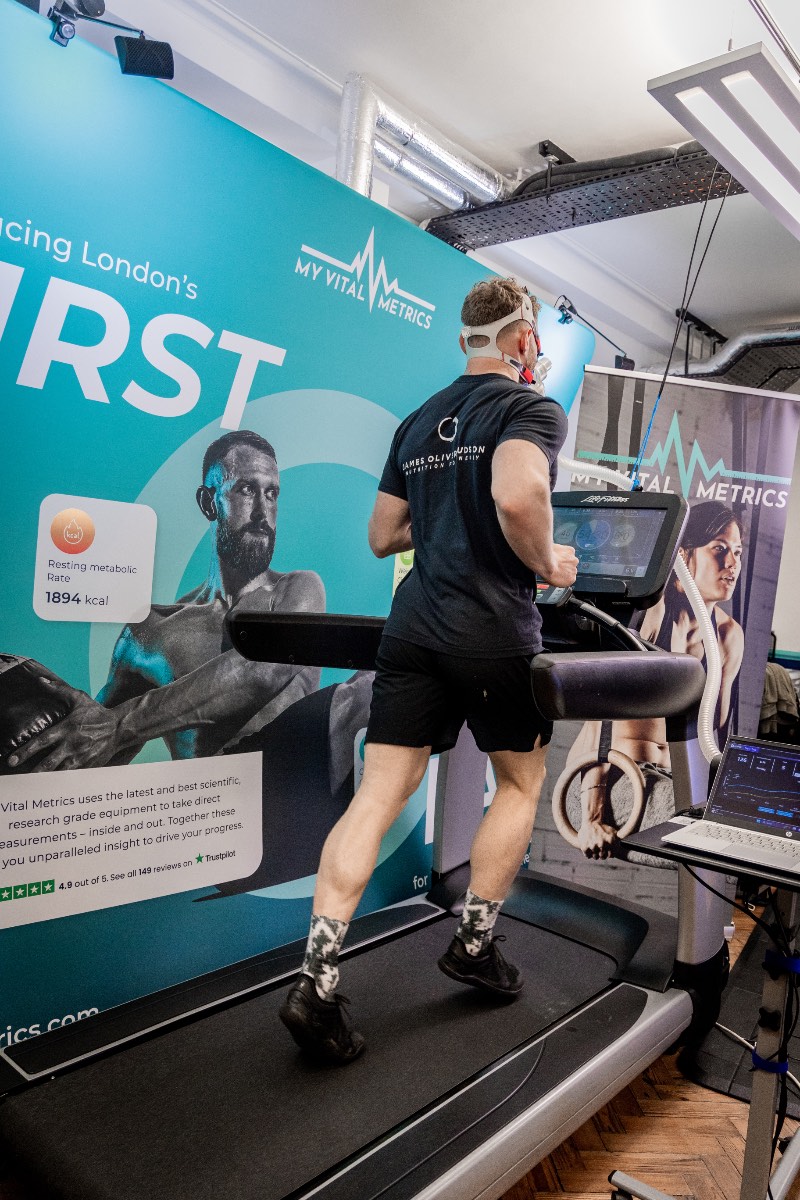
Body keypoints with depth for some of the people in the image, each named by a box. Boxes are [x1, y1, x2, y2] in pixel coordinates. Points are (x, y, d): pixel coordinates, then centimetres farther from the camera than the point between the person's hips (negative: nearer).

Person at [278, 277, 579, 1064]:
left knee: (379, 794, 3)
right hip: (495, 636, -5)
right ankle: (473, 947, 27)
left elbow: (382, 535, 19)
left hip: (412, 630, 6)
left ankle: (315, 984, -1)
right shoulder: (534, 409, -4)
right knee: (521, 782, 18)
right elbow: (518, 496, -26)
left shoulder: (417, 423, 17)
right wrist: (546, 563, -9)